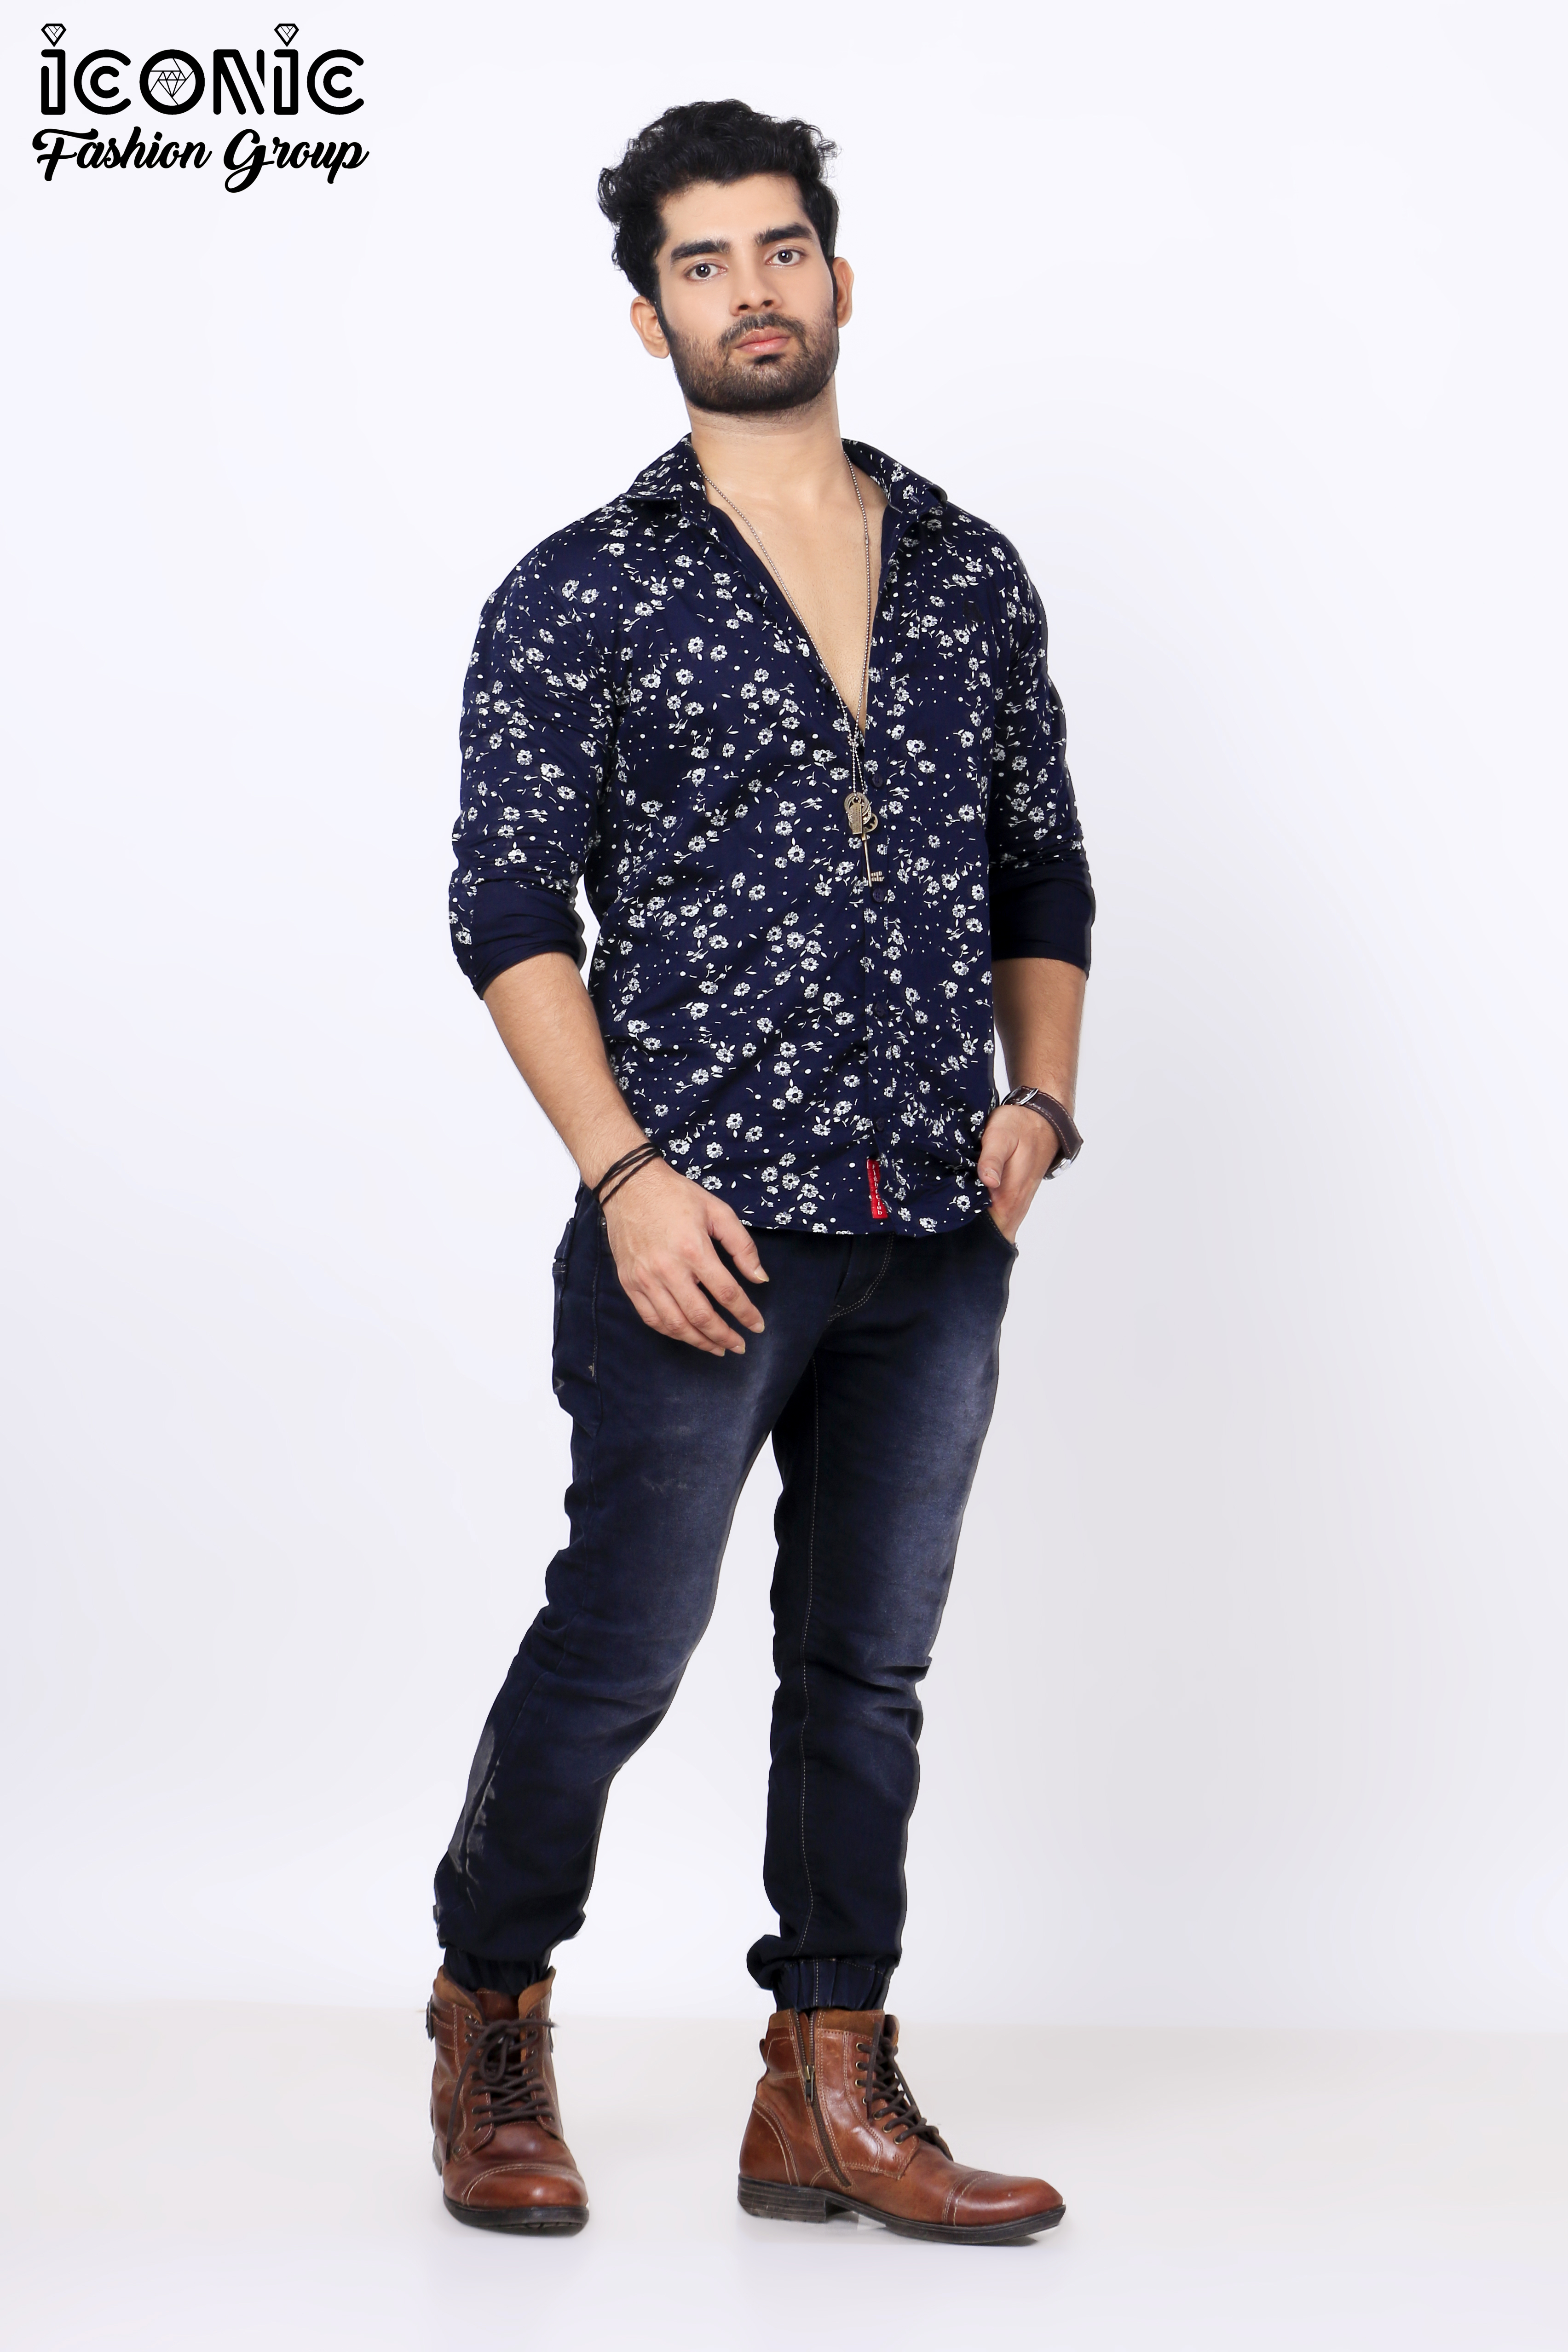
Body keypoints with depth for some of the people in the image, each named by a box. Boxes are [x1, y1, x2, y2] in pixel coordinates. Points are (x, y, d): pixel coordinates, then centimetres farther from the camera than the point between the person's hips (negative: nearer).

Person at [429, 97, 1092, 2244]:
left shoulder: (973, 577, 12)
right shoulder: (583, 595, -1)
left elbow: (1043, 875, 17)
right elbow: (508, 911, -5)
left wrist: (1039, 1095, 2)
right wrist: (629, 1172, -14)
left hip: (940, 1241, 4)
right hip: (707, 1229, -4)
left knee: (869, 1668, 10)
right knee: (618, 1649, 2)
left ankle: (831, 2099, 21)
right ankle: (492, 2024, 25)